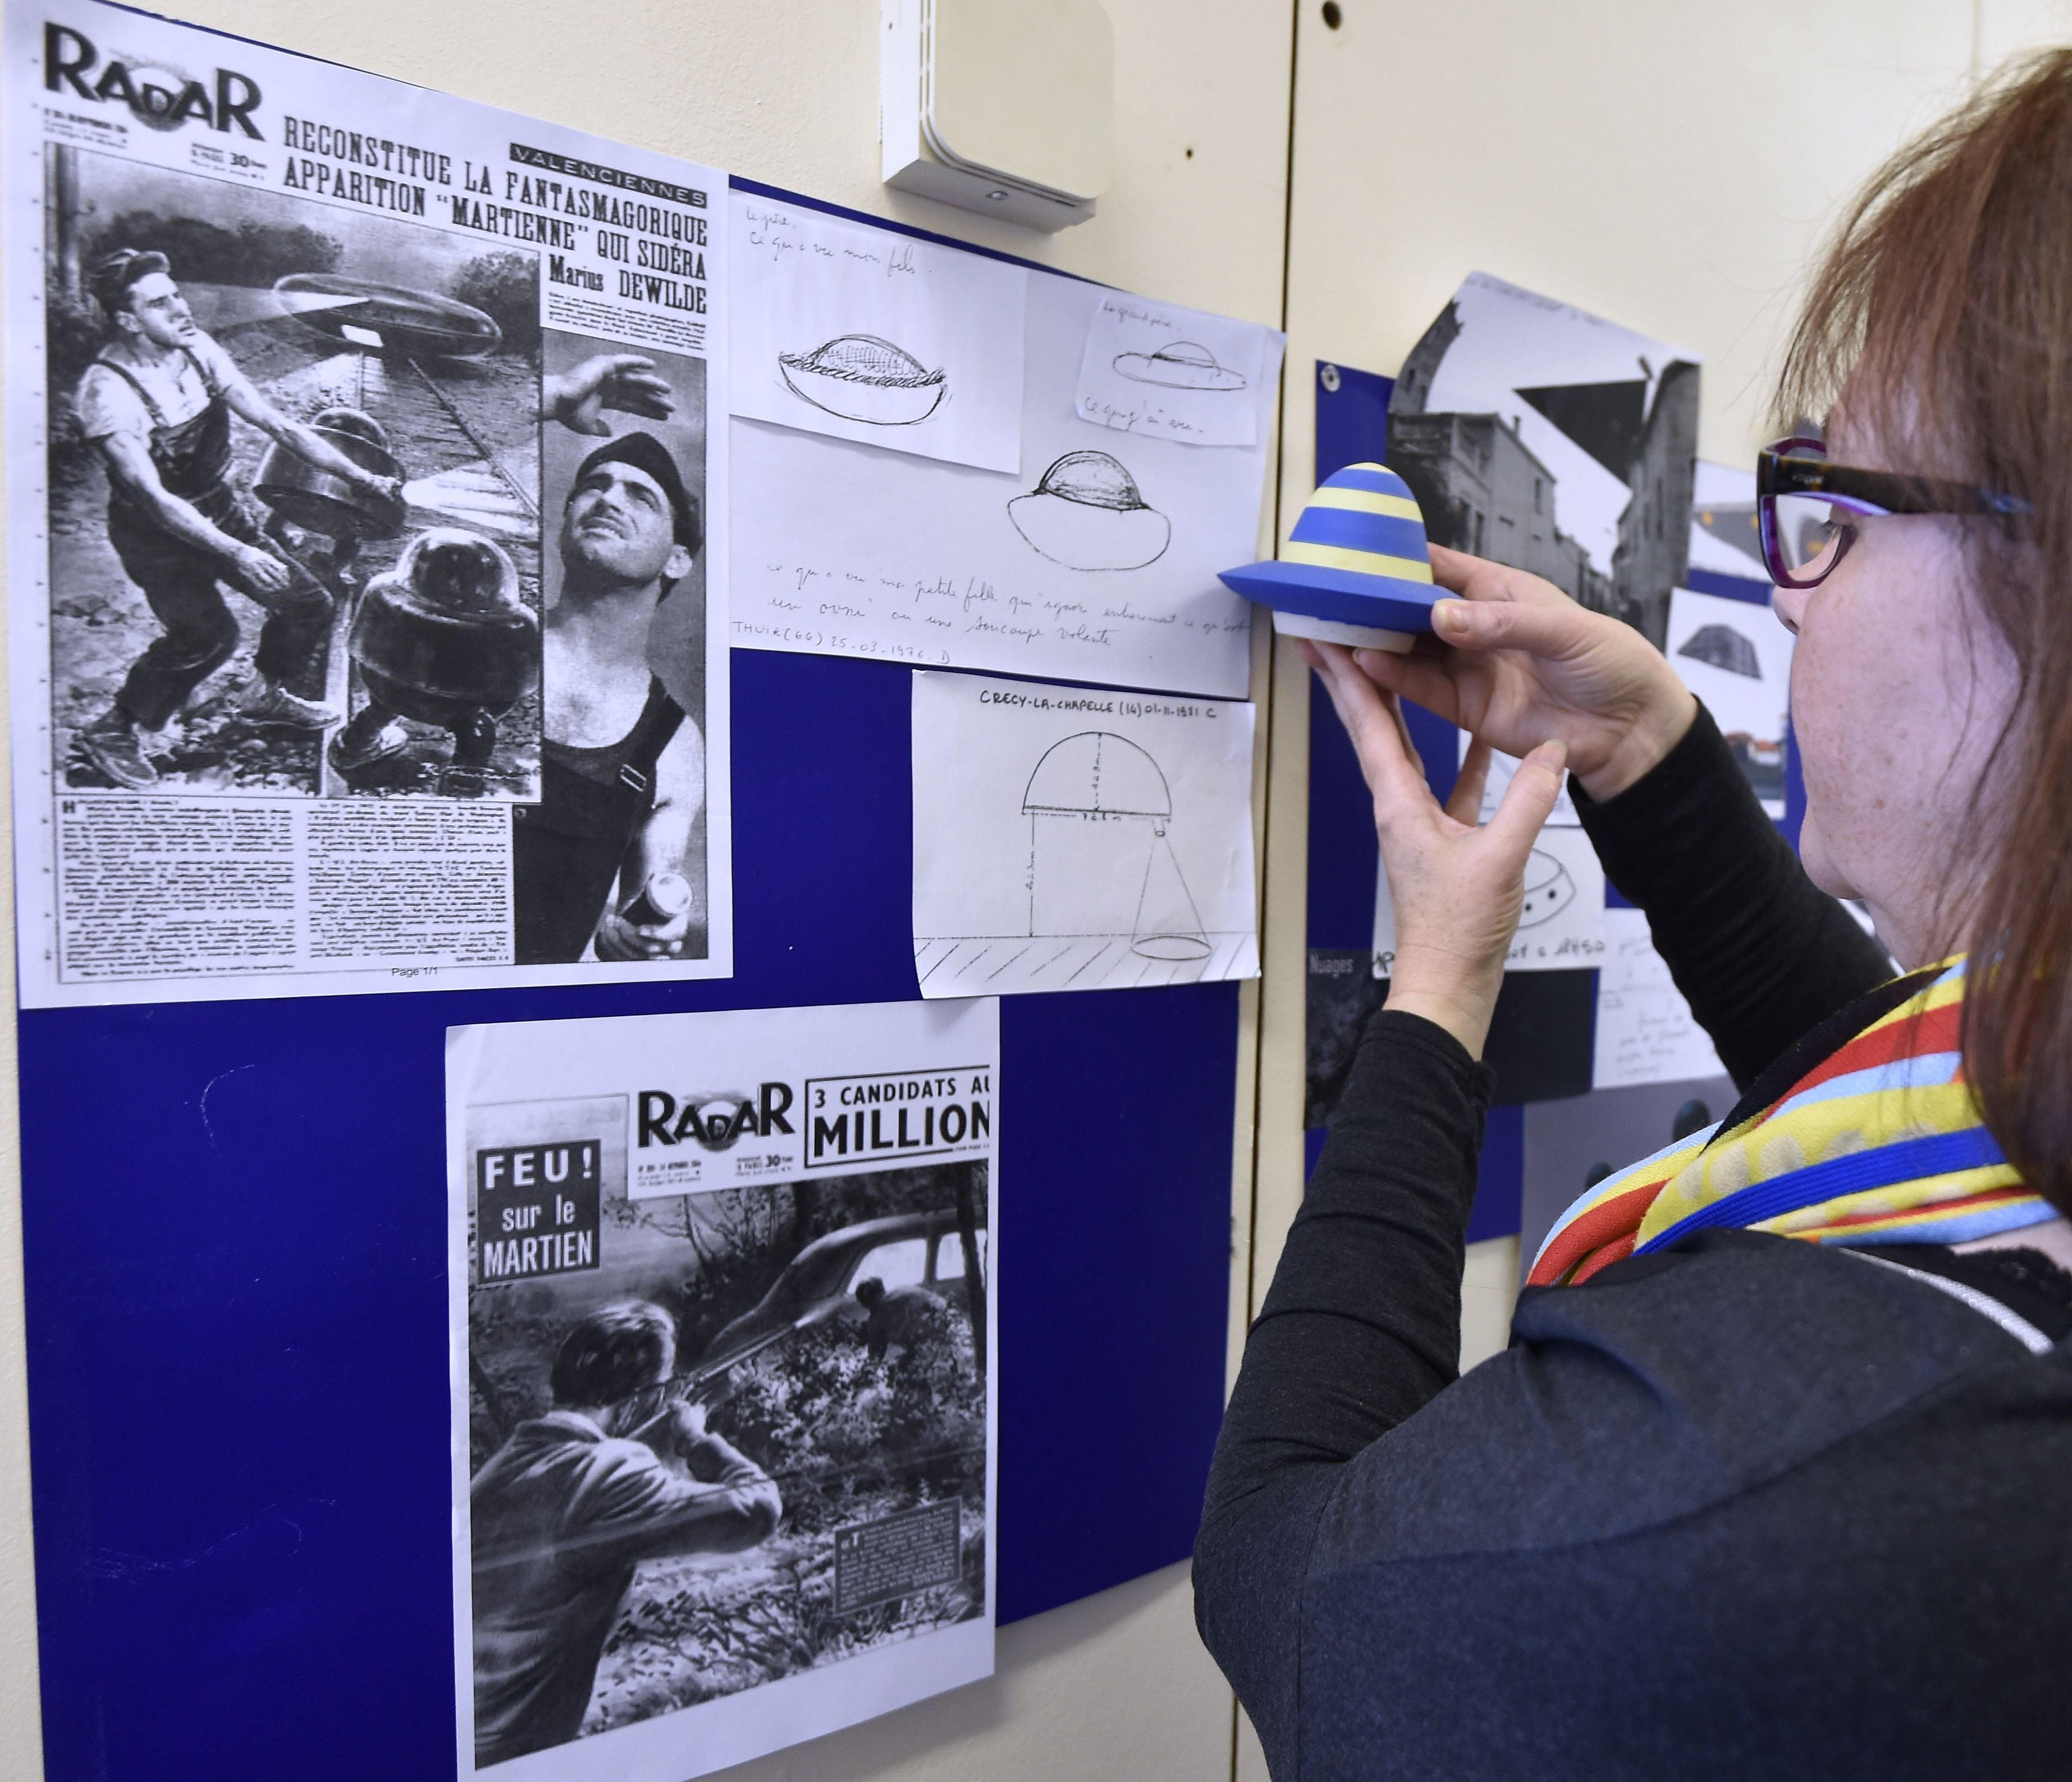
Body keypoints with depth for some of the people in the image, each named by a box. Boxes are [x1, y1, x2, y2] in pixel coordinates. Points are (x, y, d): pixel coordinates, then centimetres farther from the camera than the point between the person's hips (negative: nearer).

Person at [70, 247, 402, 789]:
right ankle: (113, 731, 4)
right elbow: (153, 496, -29)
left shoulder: (198, 349, -7)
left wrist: (362, 476, -15)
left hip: (221, 507, 6)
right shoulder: (107, 389, -24)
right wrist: (235, 553, -39)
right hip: (156, 531, -6)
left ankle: (266, 695, 28)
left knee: (307, 603, -1)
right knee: (207, 633, -19)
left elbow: (276, 423, -7)